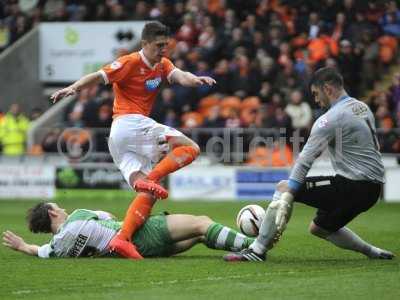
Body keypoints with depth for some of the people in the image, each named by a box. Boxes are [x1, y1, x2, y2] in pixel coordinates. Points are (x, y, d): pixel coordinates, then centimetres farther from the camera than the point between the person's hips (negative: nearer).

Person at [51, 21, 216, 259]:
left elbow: (179, 75, -2)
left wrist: (195, 80, -24)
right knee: (190, 148, -13)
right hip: (130, 123, -9)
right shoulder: (130, 63, -5)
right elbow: (98, 77, -11)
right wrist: (72, 88, -25)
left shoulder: (162, 65, 16)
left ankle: (122, 239, -12)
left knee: (148, 193, 1)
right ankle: (150, 179, -26)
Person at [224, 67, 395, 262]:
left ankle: (257, 250, -8)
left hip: (352, 185, -9)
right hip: (373, 188, 9)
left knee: (283, 187, -5)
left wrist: (286, 198, -21)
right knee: (318, 228, 25)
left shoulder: (330, 119, -13)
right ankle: (373, 252, 23)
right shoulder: (363, 107, 14)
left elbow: (305, 161, -17)